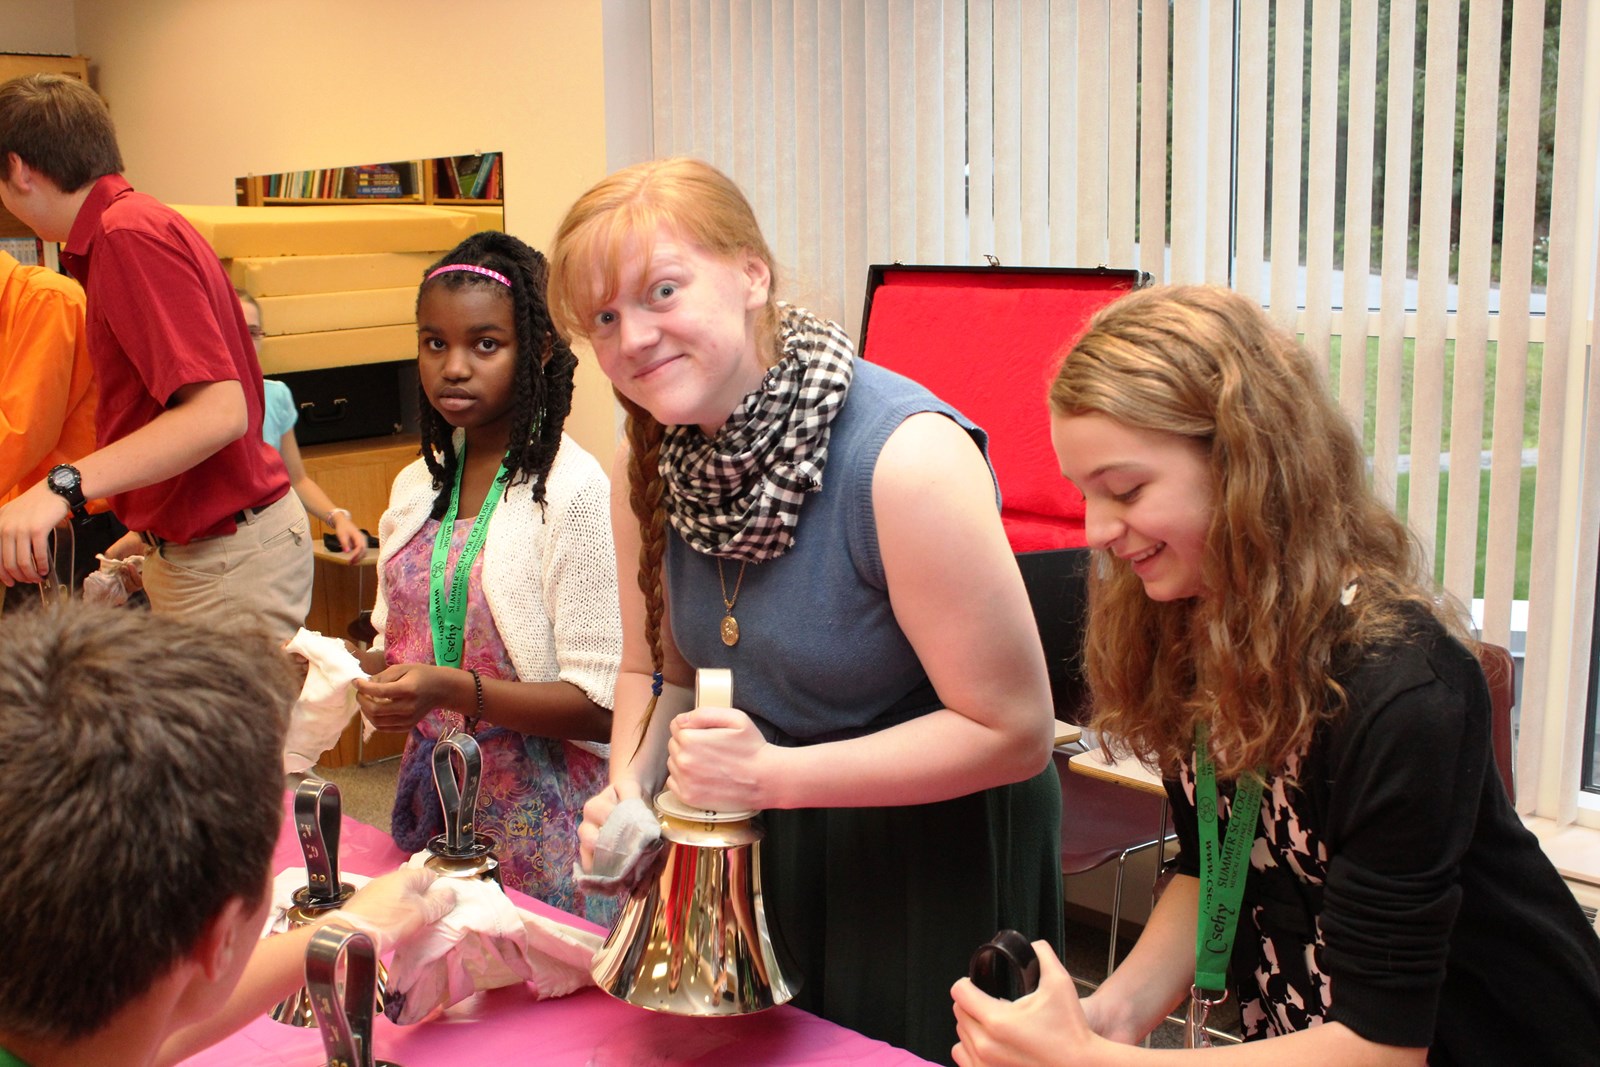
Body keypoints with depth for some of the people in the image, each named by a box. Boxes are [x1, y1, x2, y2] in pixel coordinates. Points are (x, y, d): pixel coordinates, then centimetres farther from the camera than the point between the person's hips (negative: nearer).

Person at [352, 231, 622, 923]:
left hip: (541, 824, -6)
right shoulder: (416, 487, 7)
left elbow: (601, 704, -17)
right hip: (432, 808, 6)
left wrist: (454, 690, -27)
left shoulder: (574, 489, -14)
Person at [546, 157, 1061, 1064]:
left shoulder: (906, 455, -27)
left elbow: (1014, 731, -24)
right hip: (757, 853, 6)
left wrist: (773, 775, -29)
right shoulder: (649, 461, -6)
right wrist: (629, 787, -12)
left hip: (936, 850, -6)